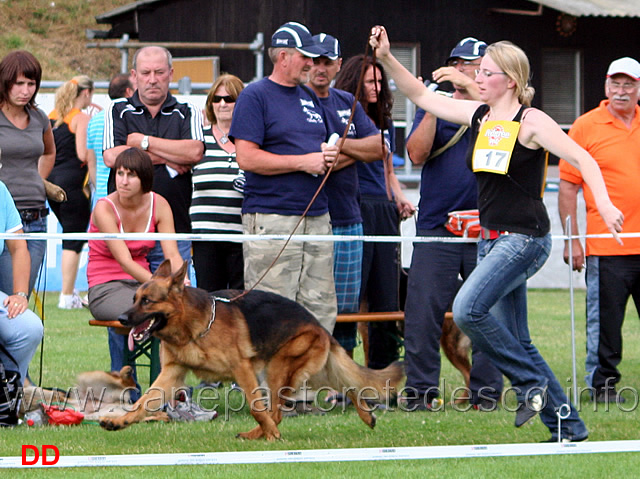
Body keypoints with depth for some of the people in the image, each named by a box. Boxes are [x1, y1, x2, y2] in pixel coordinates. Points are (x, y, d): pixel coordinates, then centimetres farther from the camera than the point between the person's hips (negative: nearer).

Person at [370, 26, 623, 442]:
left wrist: (605, 205, -26)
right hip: (491, 238, 8)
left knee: (468, 309, -25)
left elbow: (583, 160, -13)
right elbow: (421, 95, 15)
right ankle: (569, 429, 14)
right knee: (516, 342, 7)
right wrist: (387, 58, 3)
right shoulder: (479, 116, 10)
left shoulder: (530, 122, -9)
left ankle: (531, 382, -9)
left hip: (525, 238, -8)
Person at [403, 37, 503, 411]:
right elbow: (417, 154, 0)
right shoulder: (434, 108, 14)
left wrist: (468, 87, -18)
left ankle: (486, 390, 7)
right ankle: (420, 390, 3)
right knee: (423, 312, -4)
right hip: (436, 226, 1)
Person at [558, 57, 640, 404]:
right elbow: (568, 186, 0)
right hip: (606, 245, -3)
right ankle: (602, 383, 9)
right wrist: (572, 239, -6)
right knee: (604, 320, -1)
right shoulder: (586, 127, 0)